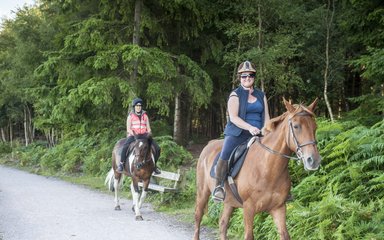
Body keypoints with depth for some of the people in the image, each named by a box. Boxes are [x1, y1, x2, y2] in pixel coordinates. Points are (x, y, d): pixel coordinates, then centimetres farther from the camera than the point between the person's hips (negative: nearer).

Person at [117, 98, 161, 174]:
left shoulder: (145, 116, 13)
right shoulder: (130, 116, 5)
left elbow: (148, 128, 13)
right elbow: (128, 128, -1)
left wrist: (149, 135, -6)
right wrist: (133, 134, -18)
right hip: (133, 136, -3)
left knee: (157, 148, -12)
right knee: (125, 146, -35)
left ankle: (154, 165, 7)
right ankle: (121, 163, -18)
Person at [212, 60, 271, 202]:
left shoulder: (261, 95, 16)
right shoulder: (235, 95, 2)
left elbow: (266, 117, 16)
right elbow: (233, 117, -10)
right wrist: (249, 127, -23)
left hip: (257, 135, 4)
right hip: (237, 133, -4)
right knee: (225, 155, -28)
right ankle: (218, 187, -23)